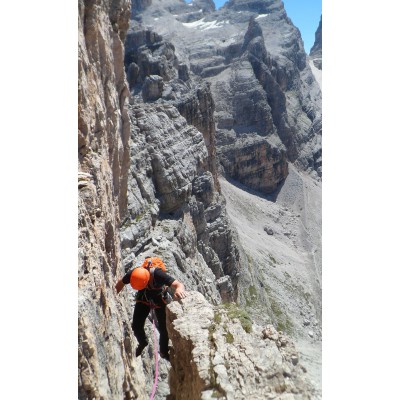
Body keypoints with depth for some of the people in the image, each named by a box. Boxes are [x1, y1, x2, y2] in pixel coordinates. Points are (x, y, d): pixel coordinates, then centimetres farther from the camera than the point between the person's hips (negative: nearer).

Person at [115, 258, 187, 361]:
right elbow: (120, 283, -8)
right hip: (143, 297, 3)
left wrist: (179, 289, -76)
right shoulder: (132, 274, -31)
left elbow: (179, 284, -53)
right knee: (136, 326, -1)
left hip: (159, 298, -2)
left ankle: (164, 352, 27)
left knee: (164, 328, -2)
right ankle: (142, 343, 34)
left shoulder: (158, 275, -42)